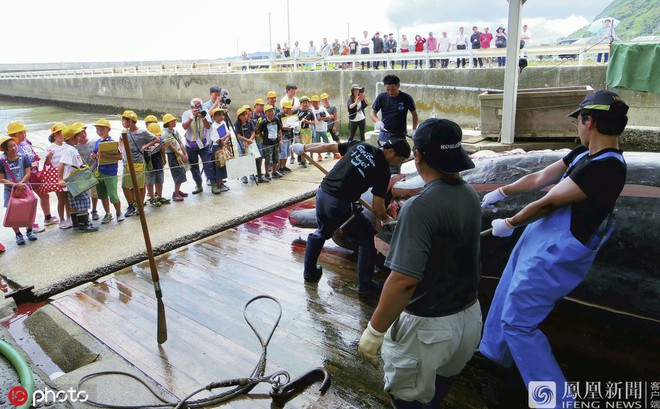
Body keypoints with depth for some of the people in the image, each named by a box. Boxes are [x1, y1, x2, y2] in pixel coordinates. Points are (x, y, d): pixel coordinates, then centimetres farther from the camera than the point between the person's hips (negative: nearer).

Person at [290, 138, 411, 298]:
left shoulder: (360, 145, 8)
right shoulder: (382, 171, -7)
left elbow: (329, 146, 14)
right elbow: (377, 208, -6)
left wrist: (304, 148, 26)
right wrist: (387, 220, 14)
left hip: (322, 193, 7)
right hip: (341, 205, -7)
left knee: (321, 233, 31)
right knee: (368, 240, 11)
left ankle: (309, 272, 44)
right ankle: (365, 287, 17)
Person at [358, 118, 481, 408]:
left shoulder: (421, 208, -28)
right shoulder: (470, 194, -2)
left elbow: (404, 280, -32)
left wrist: (375, 330, -20)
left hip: (429, 326, -8)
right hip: (470, 317, 8)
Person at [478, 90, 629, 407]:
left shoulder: (606, 167, -26)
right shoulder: (584, 154, 3)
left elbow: (547, 203, -21)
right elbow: (539, 178, 11)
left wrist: (509, 224, -8)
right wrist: (500, 193, 17)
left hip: (553, 257, -10)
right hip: (536, 241, 10)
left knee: (517, 322, -2)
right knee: (506, 297, 25)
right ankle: (495, 350, 48)